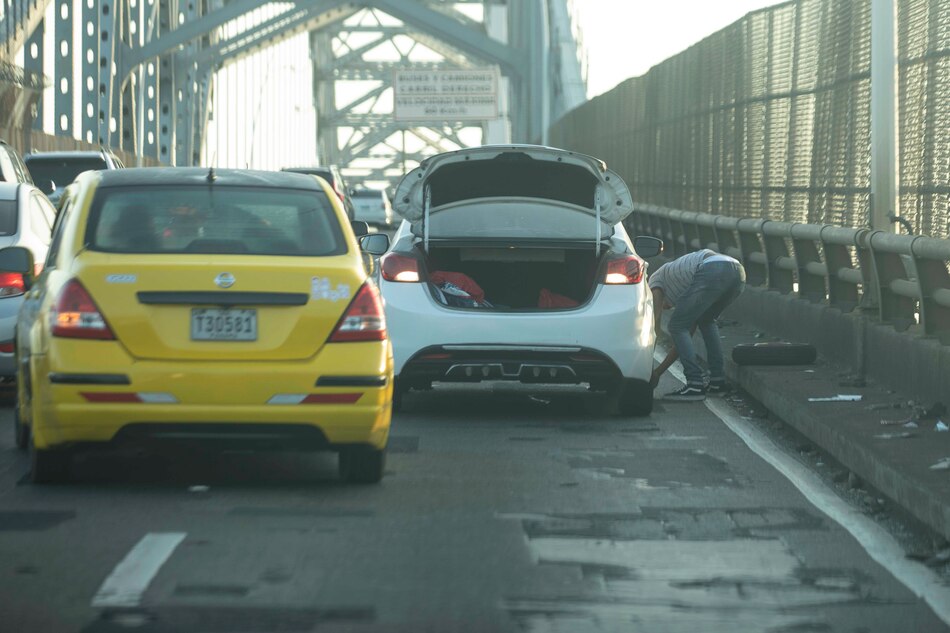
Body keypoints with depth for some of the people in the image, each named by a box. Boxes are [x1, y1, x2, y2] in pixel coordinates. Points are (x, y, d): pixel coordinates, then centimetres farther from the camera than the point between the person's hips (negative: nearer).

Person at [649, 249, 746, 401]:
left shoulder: (656, 279, 29)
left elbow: (655, 322, 18)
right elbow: (687, 335, 43)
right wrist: (658, 371, 45)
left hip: (712, 272, -8)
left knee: (677, 327, 6)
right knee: (706, 321, 32)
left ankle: (695, 384, -1)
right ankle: (718, 380, 26)